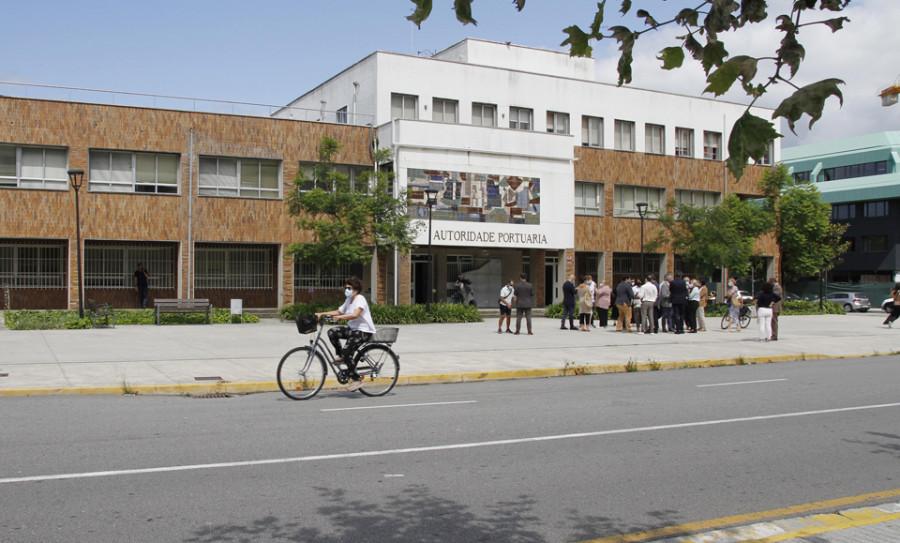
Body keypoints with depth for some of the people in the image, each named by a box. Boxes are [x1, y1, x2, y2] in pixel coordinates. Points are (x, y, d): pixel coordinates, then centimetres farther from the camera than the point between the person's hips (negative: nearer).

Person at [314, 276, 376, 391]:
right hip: (352, 328, 9)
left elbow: (355, 314, -31)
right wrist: (322, 314, 6)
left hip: (364, 331, -9)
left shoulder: (360, 299, -15)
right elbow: (339, 311, 16)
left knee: (346, 351, -23)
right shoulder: (349, 300, 13)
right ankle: (341, 357, 8)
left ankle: (356, 380, -13)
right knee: (332, 332, -9)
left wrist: (339, 317, -40)